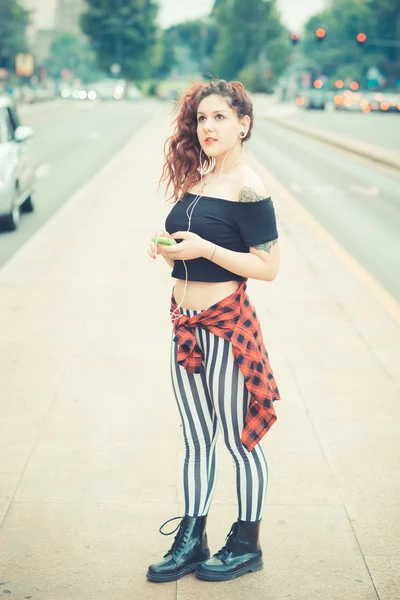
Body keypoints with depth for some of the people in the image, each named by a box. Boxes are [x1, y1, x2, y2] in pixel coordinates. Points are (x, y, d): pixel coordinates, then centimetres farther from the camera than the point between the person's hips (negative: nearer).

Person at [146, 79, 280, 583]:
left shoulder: (248, 190, -13)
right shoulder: (194, 181, 10)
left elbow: (268, 267, -17)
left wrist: (204, 248, -22)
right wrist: (168, 248, -1)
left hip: (227, 326, -8)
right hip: (185, 326, 8)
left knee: (239, 440, 7)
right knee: (195, 441, 16)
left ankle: (247, 545, 23)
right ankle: (191, 541, 28)